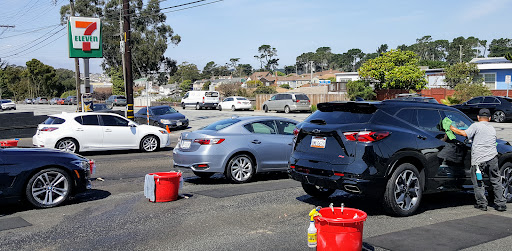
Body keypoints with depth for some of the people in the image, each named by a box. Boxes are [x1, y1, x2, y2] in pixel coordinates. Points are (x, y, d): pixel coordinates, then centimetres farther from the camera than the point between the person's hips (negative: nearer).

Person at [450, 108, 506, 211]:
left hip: (479, 159, -5)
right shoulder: (492, 128, 19)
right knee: (496, 181, 14)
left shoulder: (476, 126, -1)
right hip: (492, 158, 5)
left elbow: (464, 133, -12)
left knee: (478, 182, 6)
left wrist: (452, 128, 2)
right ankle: (501, 204, 17)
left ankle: (482, 204, 7)